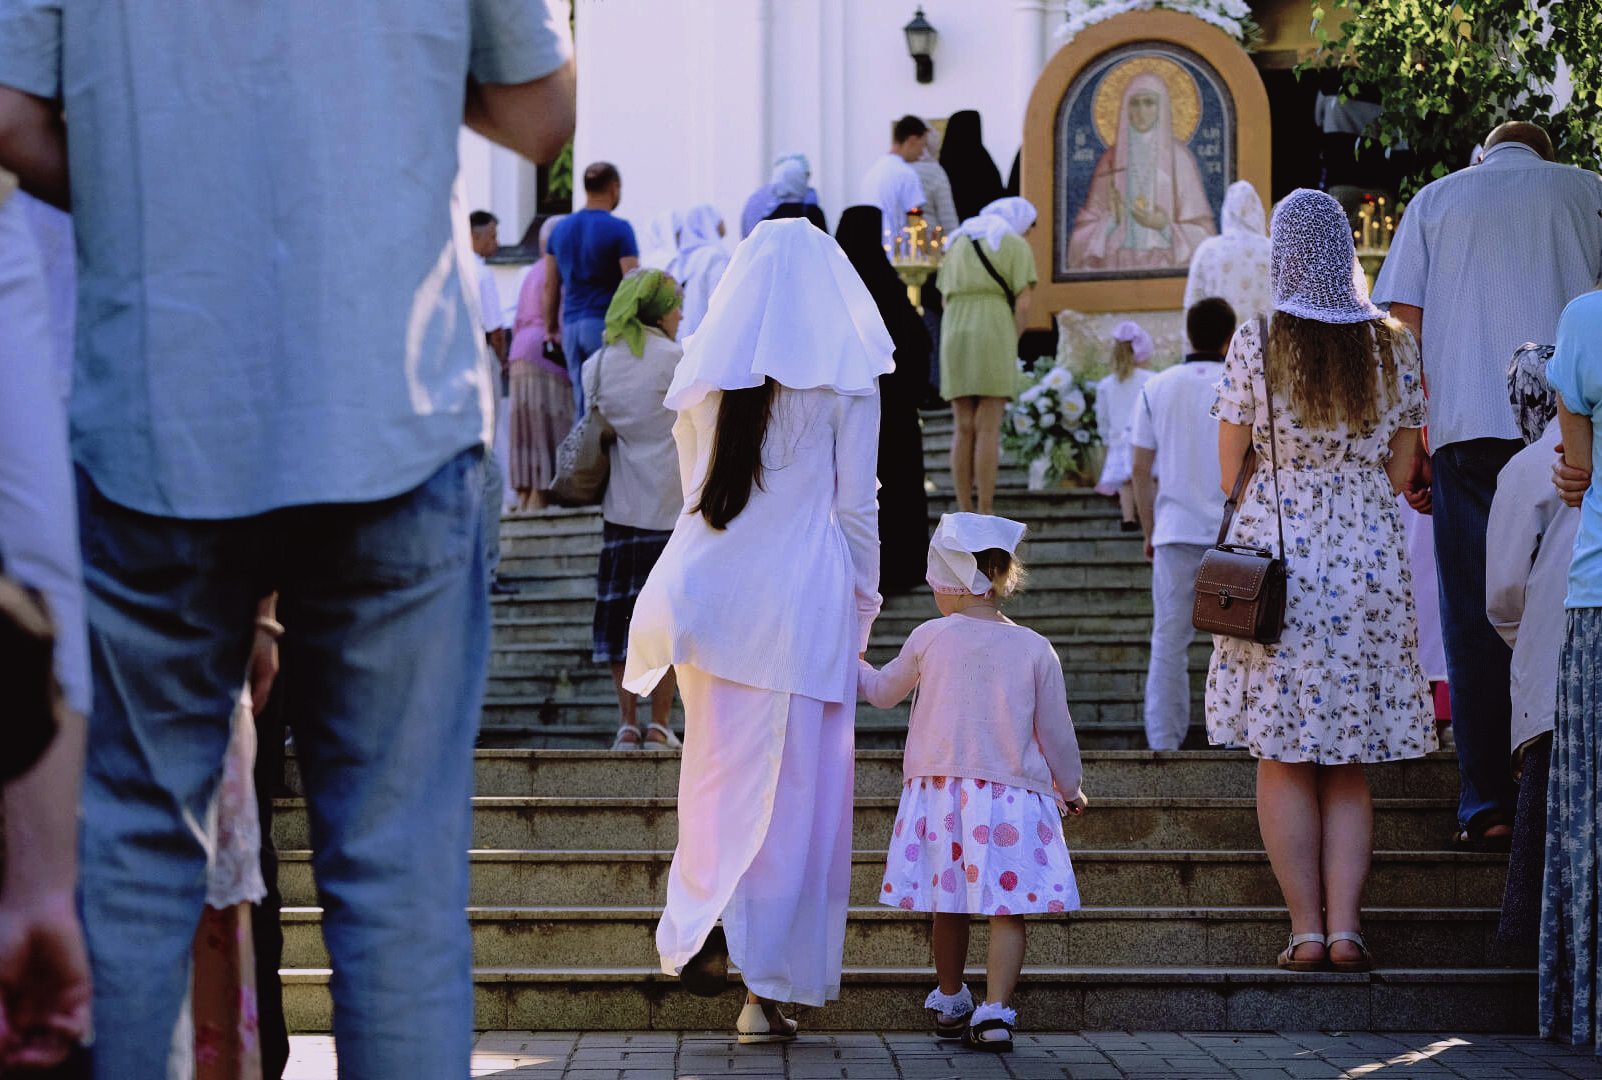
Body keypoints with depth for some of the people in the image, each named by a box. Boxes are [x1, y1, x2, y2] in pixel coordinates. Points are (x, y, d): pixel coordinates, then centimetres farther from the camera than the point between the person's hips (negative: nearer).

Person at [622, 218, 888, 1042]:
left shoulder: (704, 372, 9)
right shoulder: (845, 379, -2)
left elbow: (695, 488, 15)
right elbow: (855, 504, -2)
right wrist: (863, 604, 8)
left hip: (711, 590, 4)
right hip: (805, 599, -4)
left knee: (719, 773, 16)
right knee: (797, 793, 1)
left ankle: (698, 924, 0)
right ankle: (767, 988, 0)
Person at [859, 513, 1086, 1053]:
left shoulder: (929, 638, -2)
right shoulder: (1035, 649, -3)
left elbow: (884, 692, 14)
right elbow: (1056, 731, 3)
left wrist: (849, 661, 34)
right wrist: (1070, 787, 19)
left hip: (941, 792, 1)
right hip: (1013, 795, -1)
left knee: (950, 906, 14)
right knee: (1007, 910, 0)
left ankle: (949, 1003, 29)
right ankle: (995, 1012, -11)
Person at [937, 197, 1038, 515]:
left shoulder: (957, 244, 20)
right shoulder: (1016, 246, 3)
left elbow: (947, 300, 17)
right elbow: (1023, 304, -6)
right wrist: (1010, 349, 4)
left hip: (956, 337, 5)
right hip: (994, 335, -5)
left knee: (964, 430, 5)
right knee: (989, 430, -6)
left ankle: (964, 516, 1)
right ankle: (985, 518, -10)